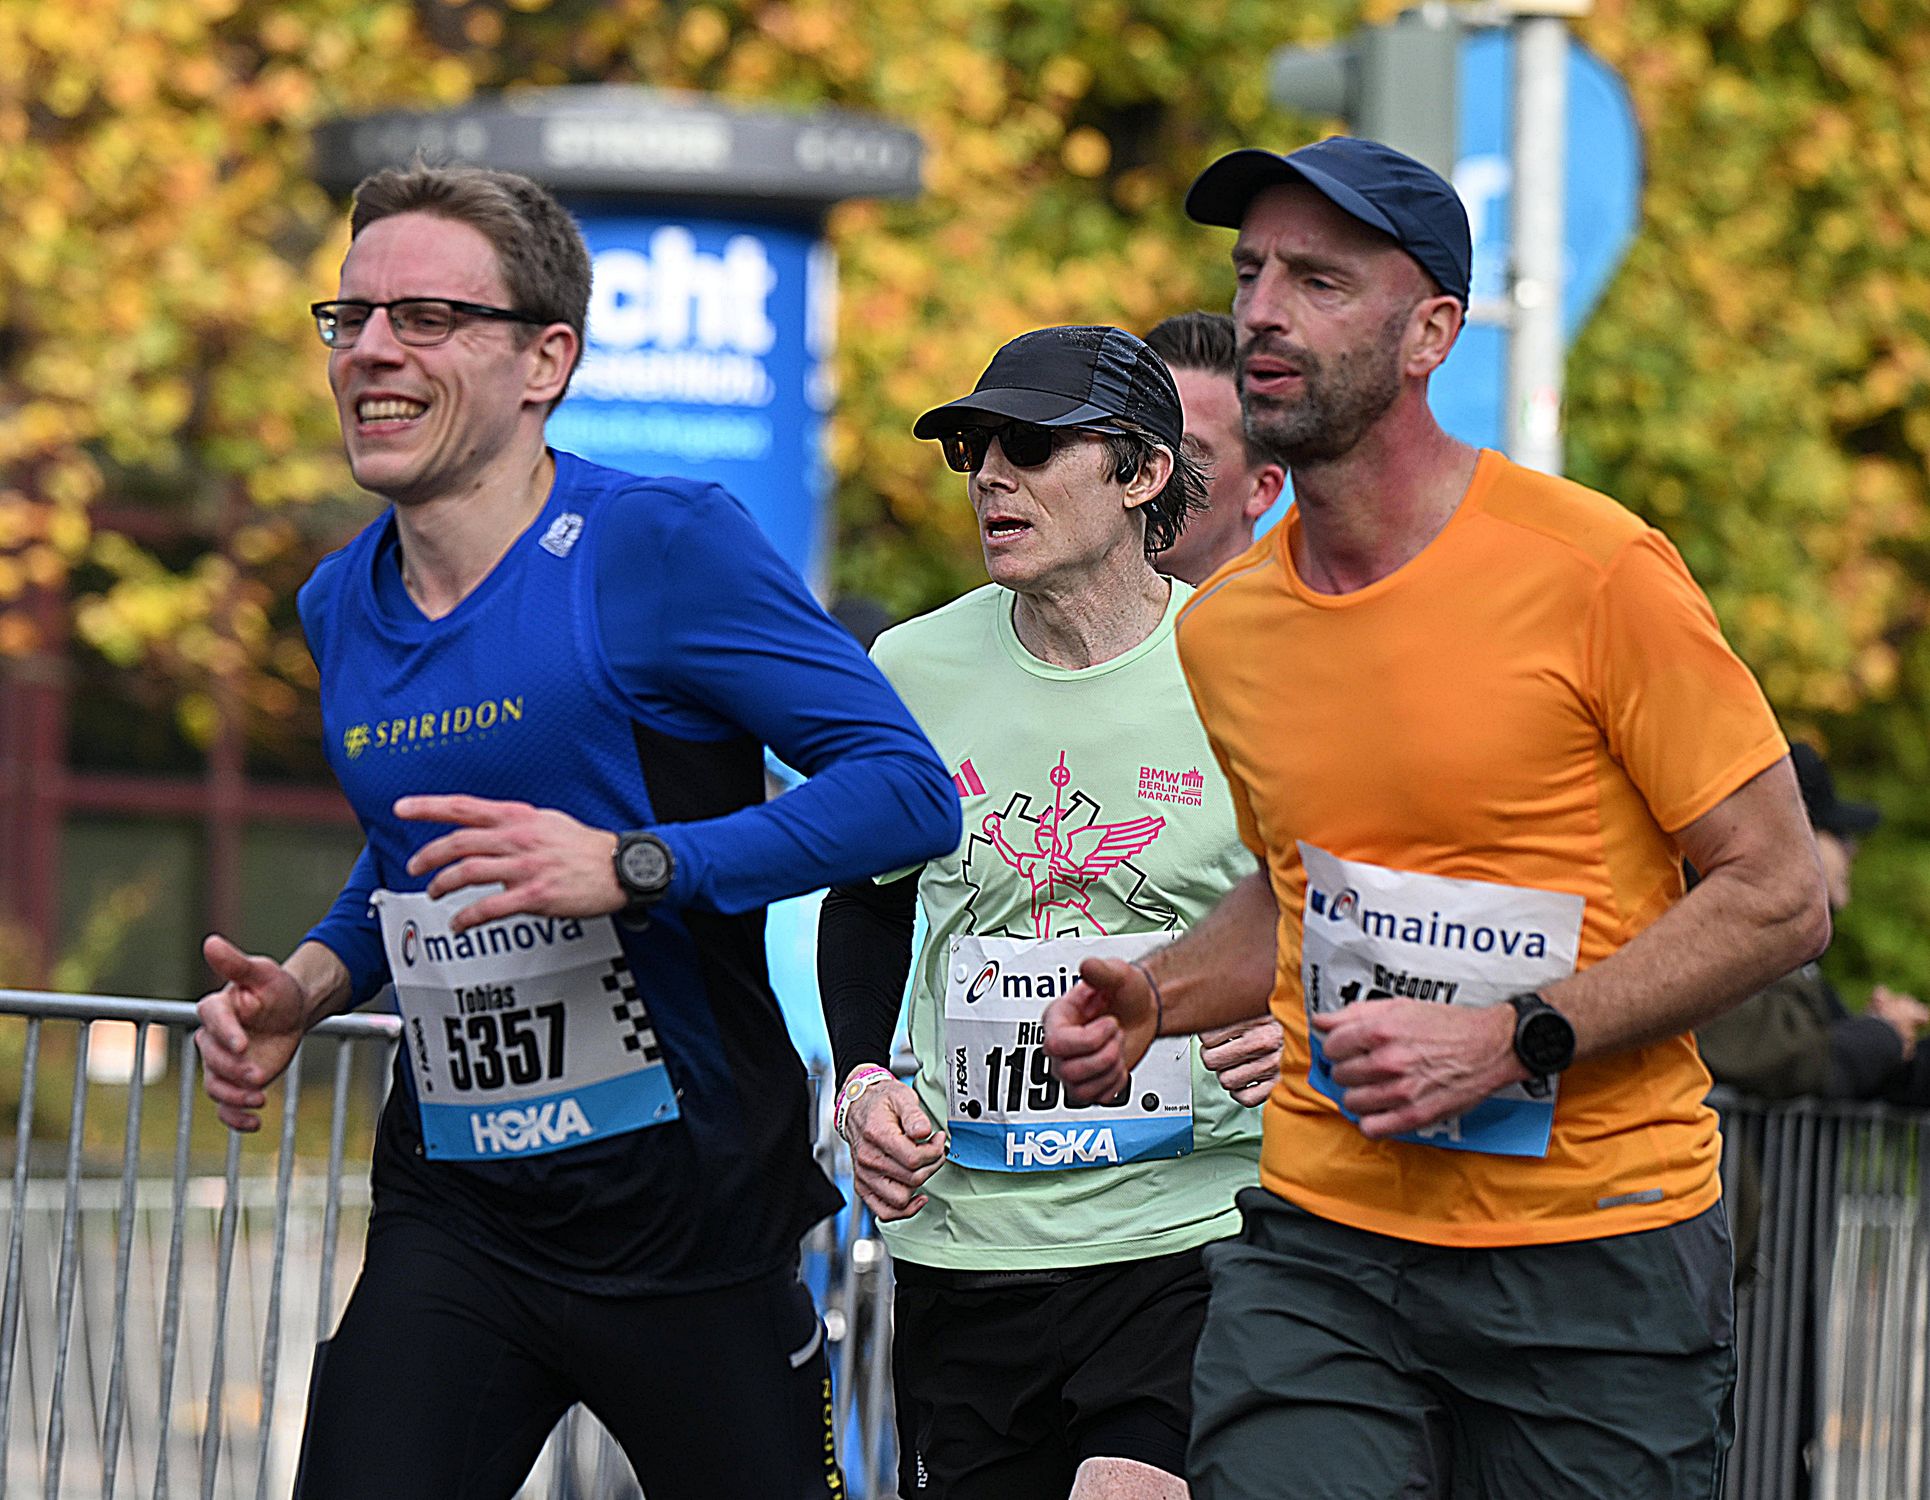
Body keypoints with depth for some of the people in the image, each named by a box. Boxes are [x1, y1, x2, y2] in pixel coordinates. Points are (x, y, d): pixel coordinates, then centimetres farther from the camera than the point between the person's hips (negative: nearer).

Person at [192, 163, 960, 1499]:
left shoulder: (660, 548, -11)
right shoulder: (342, 608, 10)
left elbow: (908, 789, -16)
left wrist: (633, 867, -26)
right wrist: (309, 984, 7)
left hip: (683, 1212, -5)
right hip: (448, 1216, 5)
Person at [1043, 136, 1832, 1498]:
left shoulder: (1594, 569, -10)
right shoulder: (1223, 633, 7)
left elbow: (1779, 898, -8)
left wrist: (1515, 1040, -17)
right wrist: (1154, 1000, 6)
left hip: (1596, 1255, -3)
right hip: (1320, 1247, 4)